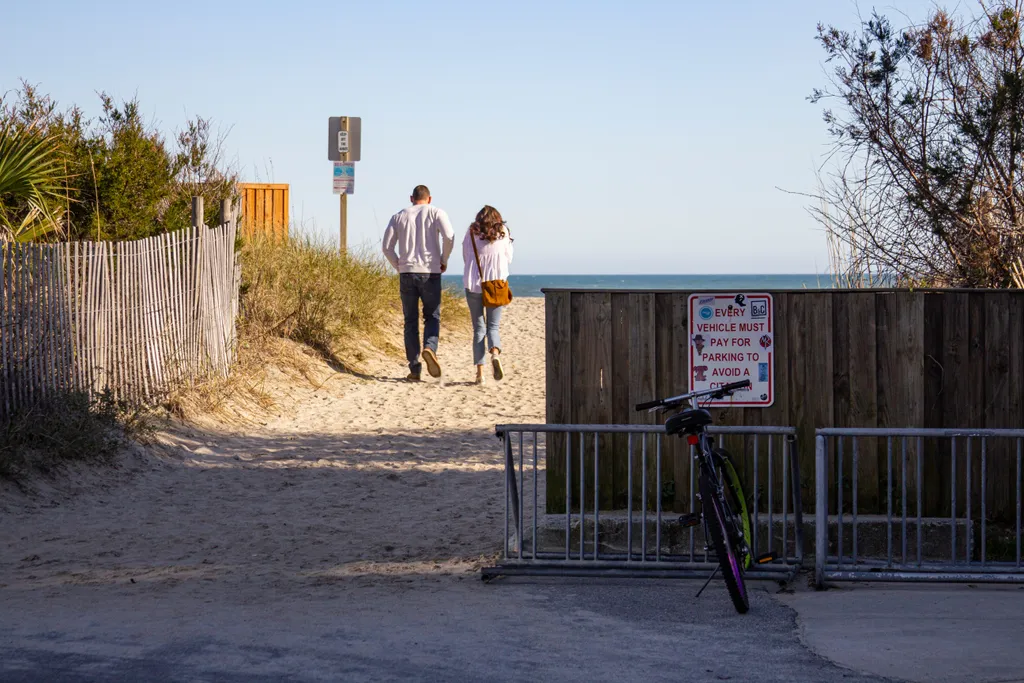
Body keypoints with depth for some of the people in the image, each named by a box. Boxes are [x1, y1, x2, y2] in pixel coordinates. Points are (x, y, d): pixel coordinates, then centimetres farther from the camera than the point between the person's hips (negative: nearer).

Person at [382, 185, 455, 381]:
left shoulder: (398, 217, 12)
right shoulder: (436, 213, 4)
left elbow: (387, 247, 5)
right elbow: (449, 236, -12)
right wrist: (444, 260, 1)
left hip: (407, 274, 2)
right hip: (430, 273, -2)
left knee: (410, 321, 7)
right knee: (432, 317, 8)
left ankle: (414, 369, 2)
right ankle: (430, 348, -22)